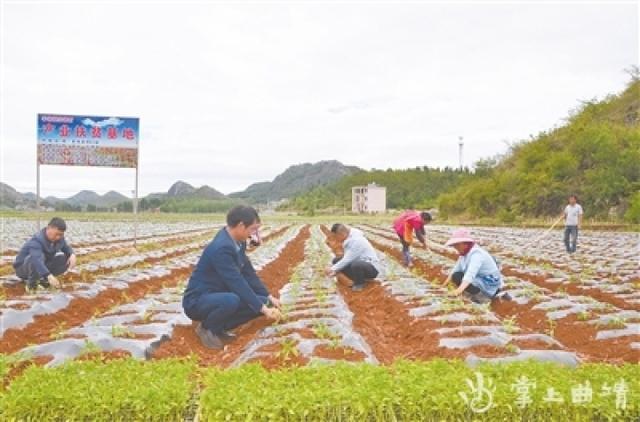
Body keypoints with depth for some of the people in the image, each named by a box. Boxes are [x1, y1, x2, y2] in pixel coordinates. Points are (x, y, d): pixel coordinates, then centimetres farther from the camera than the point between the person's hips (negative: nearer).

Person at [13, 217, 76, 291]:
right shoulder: (36, 241, -32)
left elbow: (66, 247, 9)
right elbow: (37, 260, -49)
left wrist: (72, 254, -18)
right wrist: (49, 276, -63)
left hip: (43, 267, 7)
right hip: (23, 269, -7)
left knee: (64, 259, -14)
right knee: (34, 259, -39)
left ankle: (42, 279, 4)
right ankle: (31, 281, -14)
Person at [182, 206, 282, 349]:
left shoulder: (237, 242, 1)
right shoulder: (221, 248, -29)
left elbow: (248, 273, 8)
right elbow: (237, 283, -30)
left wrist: (268, 297, 1)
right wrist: (262, 308, -25)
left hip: (219, 296, 9)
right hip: (198, 301, -9)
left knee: (263, 302, -2)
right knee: (231, 300, -39)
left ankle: (218, 328, 7)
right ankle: (206, 328, -8)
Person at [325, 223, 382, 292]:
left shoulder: (356, 241, -24)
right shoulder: (349, 238, 4)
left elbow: (347, 260, -27)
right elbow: (347, 258, 8)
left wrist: (333, 269, -21)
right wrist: (335, 270, 0)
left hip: (372, 268, -10)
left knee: (355, 265, -41)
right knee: (336, 260, 2)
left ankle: (360, 283, -8)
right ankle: (363, 278, 7)